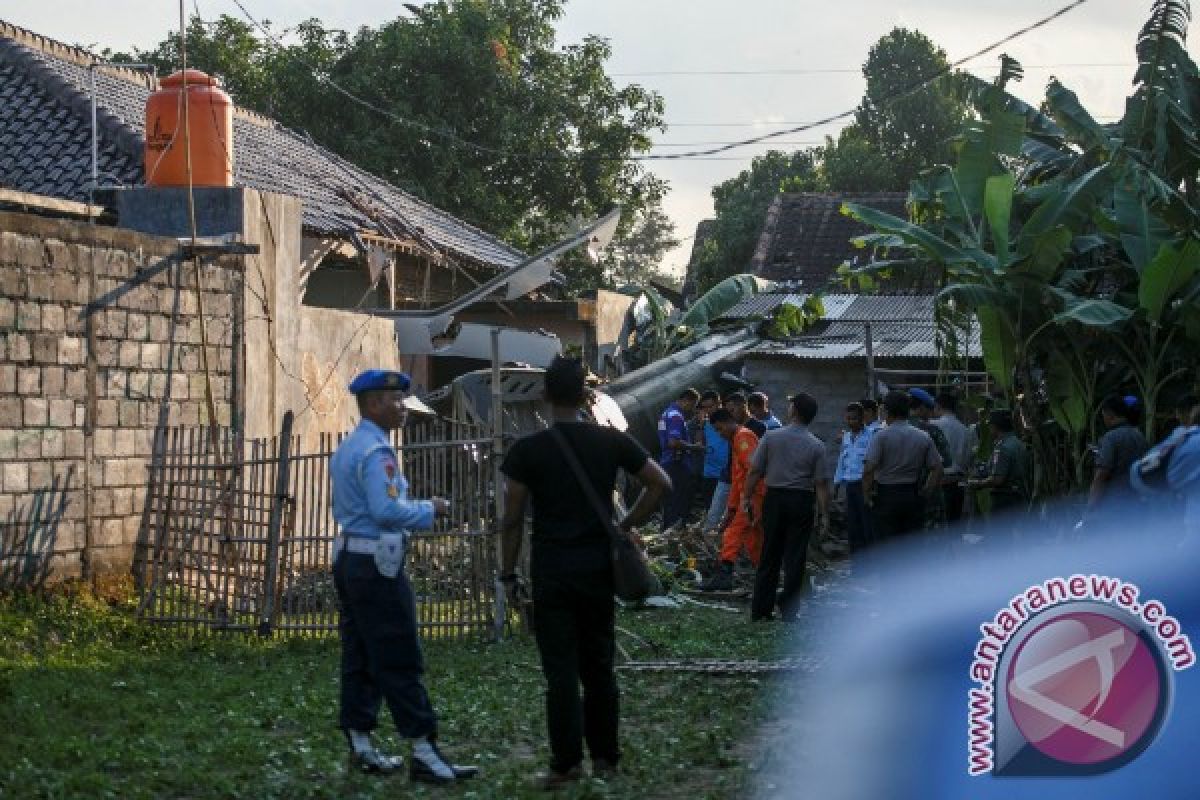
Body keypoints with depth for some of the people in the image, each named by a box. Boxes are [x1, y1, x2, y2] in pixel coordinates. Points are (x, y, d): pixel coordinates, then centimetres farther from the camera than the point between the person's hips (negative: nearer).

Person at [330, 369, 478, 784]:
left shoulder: (345, 449, 16)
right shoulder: (376, 451, -16)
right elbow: (387, 510, -25)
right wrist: (429, 509, -11)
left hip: (349, 558, 10)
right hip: (377, 563, -10)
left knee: (359, 656, 11)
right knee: (399, 660, -8)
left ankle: (360, 746, 15)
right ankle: (424, 753, -6)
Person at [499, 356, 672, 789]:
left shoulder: (527, 450, -7)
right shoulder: (611, 441, 0)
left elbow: (512, 520, -6)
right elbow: (660, 483, 3)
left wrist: (508, 572, 4)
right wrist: (626, 526, 10)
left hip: (551, 571, -3)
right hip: (598, 568, 3)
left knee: (561, 671, 0)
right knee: (599, 667, 13)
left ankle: (567, 763, 0)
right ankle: (605, 756, 19)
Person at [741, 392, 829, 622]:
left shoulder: (772, 437, -4)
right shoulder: (816, 446, -6)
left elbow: (755, 471, -3)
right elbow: (821, 483, -7)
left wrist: (747, 497, 7)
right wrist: (824, 513, -2)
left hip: (774, 497, 2)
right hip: (802, 501, -1)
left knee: (769, 556, 10)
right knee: (795, 557, 4)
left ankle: (760, 609, 14)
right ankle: (789, 609, 4)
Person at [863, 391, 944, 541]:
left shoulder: (881, 436, -8)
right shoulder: (923, 437, 5)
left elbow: (869, 469, -16)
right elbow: (937, 468, 3)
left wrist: (867, 495, -5)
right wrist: (926, 492, 11)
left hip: (886, 496, -4)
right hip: (913, 497, 4)